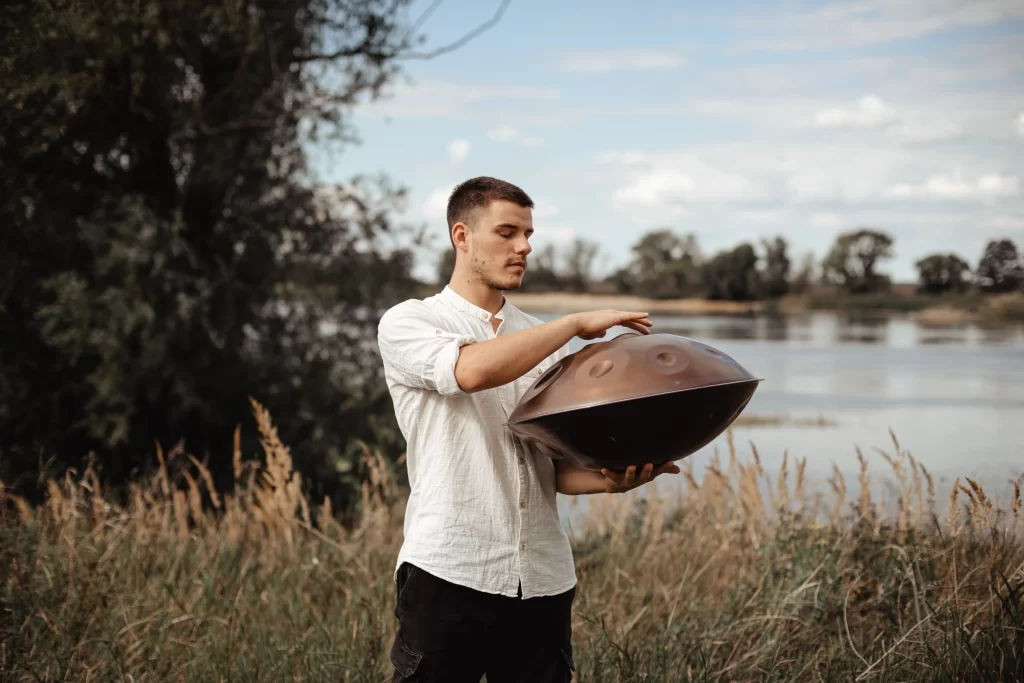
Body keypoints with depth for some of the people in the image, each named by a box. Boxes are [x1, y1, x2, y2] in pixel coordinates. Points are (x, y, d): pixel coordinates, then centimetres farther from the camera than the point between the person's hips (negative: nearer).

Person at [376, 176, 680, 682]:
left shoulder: (543, 341, 15)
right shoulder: (407, 324, 1)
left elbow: (557, 467, 14)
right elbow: (471, 370, -21)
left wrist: (609, 480, -8)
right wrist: (579, 323, -13)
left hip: (543, 579, 5)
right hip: (449, 572, -4)